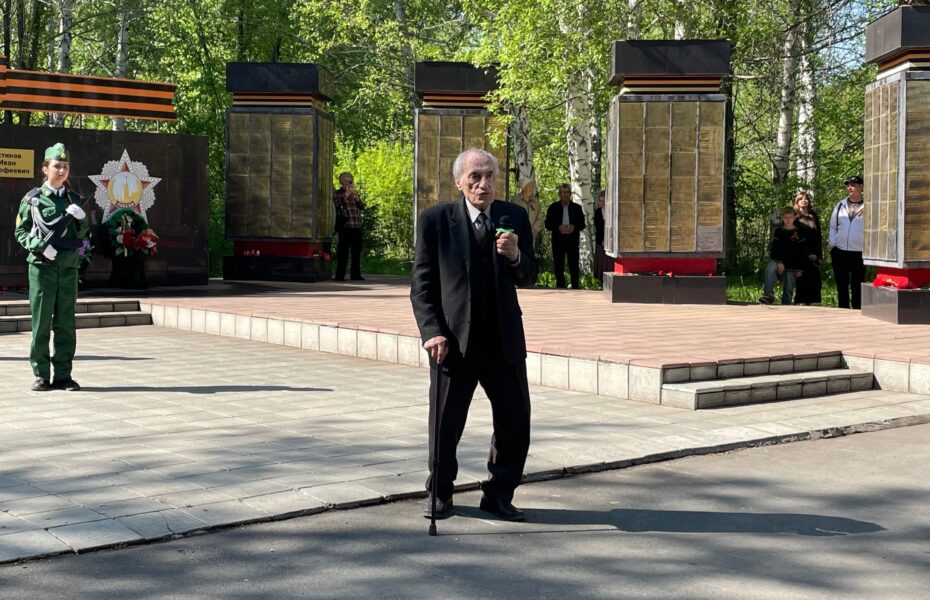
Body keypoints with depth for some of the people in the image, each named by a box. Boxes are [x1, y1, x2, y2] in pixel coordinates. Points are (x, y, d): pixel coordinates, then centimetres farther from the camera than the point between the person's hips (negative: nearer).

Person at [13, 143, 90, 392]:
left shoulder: (74, 200, 13)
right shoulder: (32, 199, 3)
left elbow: (83, 235, 16)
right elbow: (20, 232, 3)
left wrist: (81, 219, -4)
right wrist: (38, 246, -14)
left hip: (69, 268, 3)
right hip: (42, 267, -3)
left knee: (66, 324, 4)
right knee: (41, 324, 0)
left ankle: (63, 375, 10)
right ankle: (41, 375, 8)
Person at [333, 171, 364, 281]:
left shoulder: (355, 194, 21)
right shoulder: (337, 193, 7)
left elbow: (362, 206, 9)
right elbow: (338, 204, -10)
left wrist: (356, 197, -5)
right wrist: (346, 195, -17)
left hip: (357, 226, 5)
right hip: (345, 226, -5)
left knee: (357, 251, 7)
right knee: (343, 251, -8)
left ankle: (355, 274, 13)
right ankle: (340, 275, -6)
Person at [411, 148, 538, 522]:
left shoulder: (515, 218, 5)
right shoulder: (435, 220, -3)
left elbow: (528, 279, 7)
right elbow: (422, 285, -2)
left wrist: (515, 256, -14)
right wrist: (432, 332, -13)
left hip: (504, 340, 3)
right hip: (454, 340, -3)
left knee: (515, 422, 5)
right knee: (445, 424, 7)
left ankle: (498, 494, 23)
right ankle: (440, 495, 27)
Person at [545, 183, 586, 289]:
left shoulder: (577, 208, 10)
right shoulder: (553, 207, 8)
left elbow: (582, 225, 7)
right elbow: (548, 224, 3)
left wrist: (574, 228, -14)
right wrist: (558, 228, -15)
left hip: (573, 241, 0)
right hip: (558, 241, 0)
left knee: (574, 266, -2)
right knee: (558, 267, 3)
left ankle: (575, 288, 1)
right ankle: (560, 288, 9)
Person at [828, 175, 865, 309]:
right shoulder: (840, 205, 11)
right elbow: (832, 227, 14)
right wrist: (832, 246, 6)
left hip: (859, 253, -3)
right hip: (840, 252, 3)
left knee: (857, 285, 1)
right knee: (841, 284, 7)